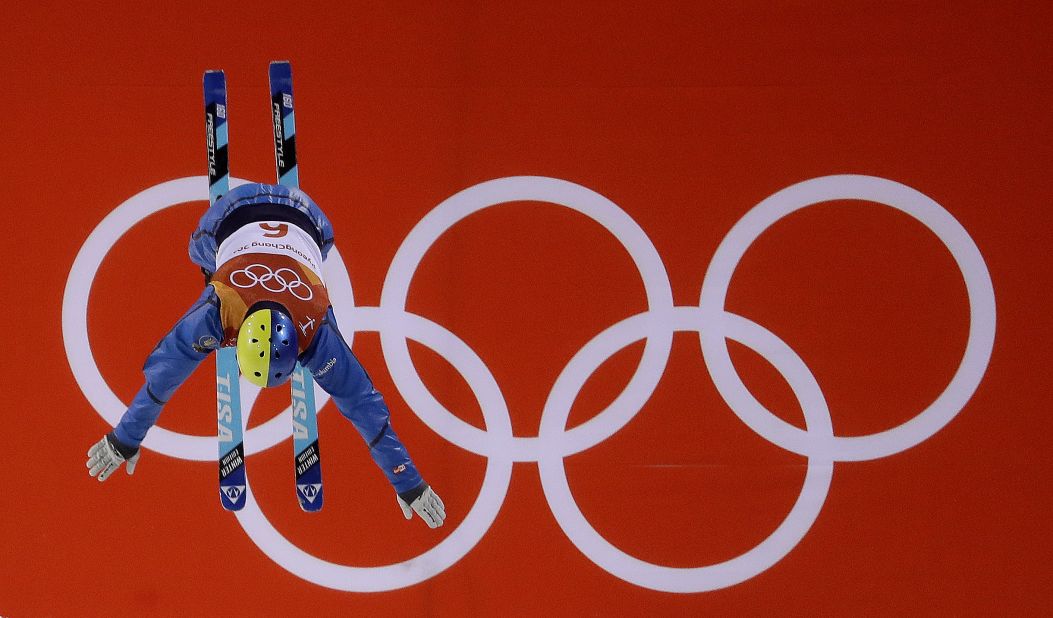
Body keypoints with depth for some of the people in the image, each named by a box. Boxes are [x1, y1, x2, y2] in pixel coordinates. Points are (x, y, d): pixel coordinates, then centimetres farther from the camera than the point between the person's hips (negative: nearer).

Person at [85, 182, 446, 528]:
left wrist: (410, 485, -30)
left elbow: (363, 404, -34)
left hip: (302, 230, 1)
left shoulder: (316, 329, -41)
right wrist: (123, 442, -23)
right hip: (237, 224, -1)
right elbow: (162, 377, -32)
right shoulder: (215, 312, -44)